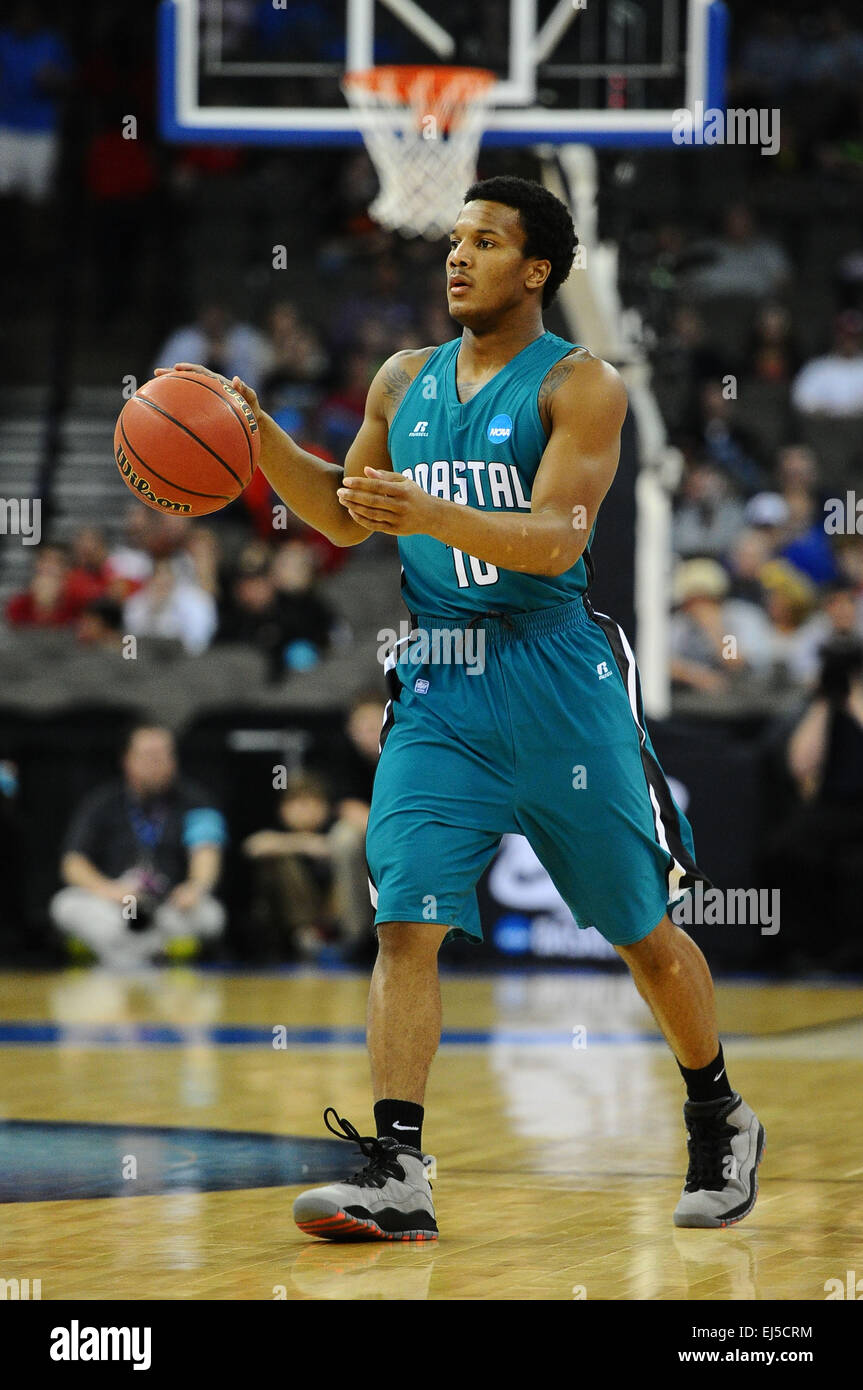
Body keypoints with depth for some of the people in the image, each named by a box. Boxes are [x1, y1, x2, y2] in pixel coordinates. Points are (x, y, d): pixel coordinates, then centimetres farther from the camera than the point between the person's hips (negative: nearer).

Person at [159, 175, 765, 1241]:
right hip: (437, 687, 4)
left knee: (643, 931, 8)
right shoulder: (404, 382, 11)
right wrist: (262, 439, 7)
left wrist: (431, 514, -32)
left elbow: (555, 539, -18)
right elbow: (346, 517, 22)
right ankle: (395, 1179, -14)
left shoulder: (579, 385, -6)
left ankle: (722, 1123, 30)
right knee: (405, 925, -11)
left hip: (558, 679, -4)